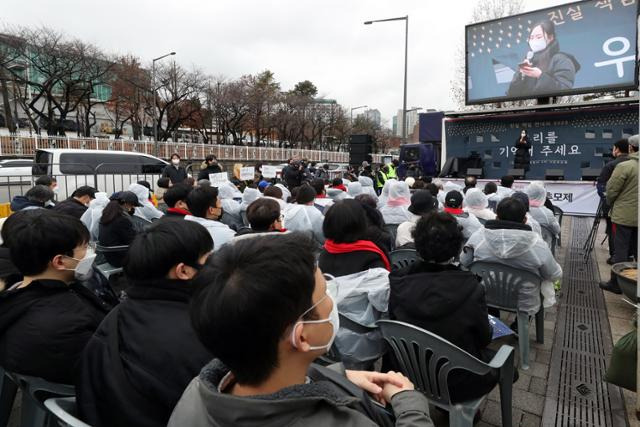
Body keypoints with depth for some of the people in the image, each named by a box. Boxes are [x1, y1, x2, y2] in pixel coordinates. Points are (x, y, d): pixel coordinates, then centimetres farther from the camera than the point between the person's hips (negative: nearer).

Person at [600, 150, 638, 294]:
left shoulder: (624, 167, -15)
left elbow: (611, 191, -12)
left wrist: (612, 204, 8)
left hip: (624, 216, -6)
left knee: (620, 250, 2)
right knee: (636, 250, 14)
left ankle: (616, 283, 9)